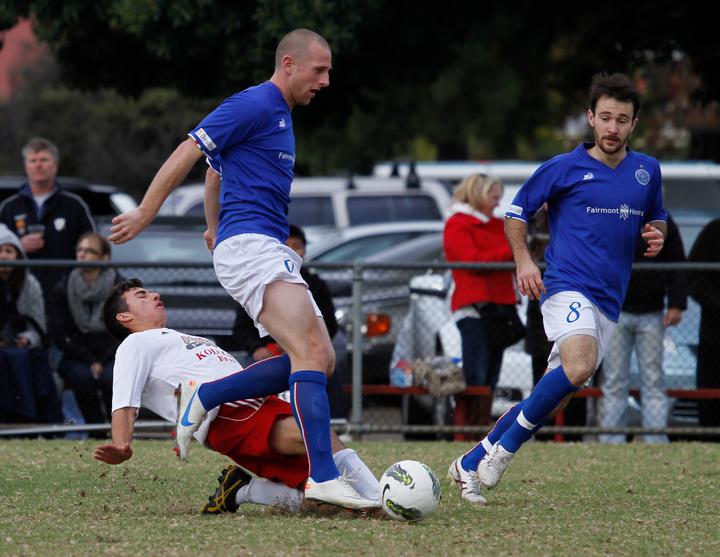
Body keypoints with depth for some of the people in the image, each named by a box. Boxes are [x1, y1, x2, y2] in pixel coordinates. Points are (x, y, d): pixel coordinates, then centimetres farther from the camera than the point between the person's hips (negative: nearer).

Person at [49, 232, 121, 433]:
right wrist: (90, 362, -13)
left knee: (110, 377, -33)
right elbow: (61, 336, -2)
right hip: (77, 358, 1)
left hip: (113, 356, -1)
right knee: (82, 377, -32)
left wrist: (102, 362, -16)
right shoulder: (62, 290, -1)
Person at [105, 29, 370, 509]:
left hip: (271, 253, 10)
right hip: (249, 247, -10)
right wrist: (144, 214, -10)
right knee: (312, 354, -21)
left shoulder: (281, 115, 22)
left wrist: (214, 227, 44)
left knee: (320, 360, 4)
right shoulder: (254, 105, -7)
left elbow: (215, 171, 35)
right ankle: (323, 478, -28)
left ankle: (206, 399, 10)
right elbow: (187, 154, -9)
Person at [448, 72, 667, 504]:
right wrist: (524, 261, -6)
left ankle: (471, 464, 17)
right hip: (567, 286, -6)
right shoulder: (564, 168, -1)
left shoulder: (647, 170, 12)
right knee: (580, 366, -33)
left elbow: (656, 219, 27)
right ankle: (507, 445, -16)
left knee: (554, 398, 5)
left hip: (609, 302, 6)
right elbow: (517, 211, 9)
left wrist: (656, 236, 3)